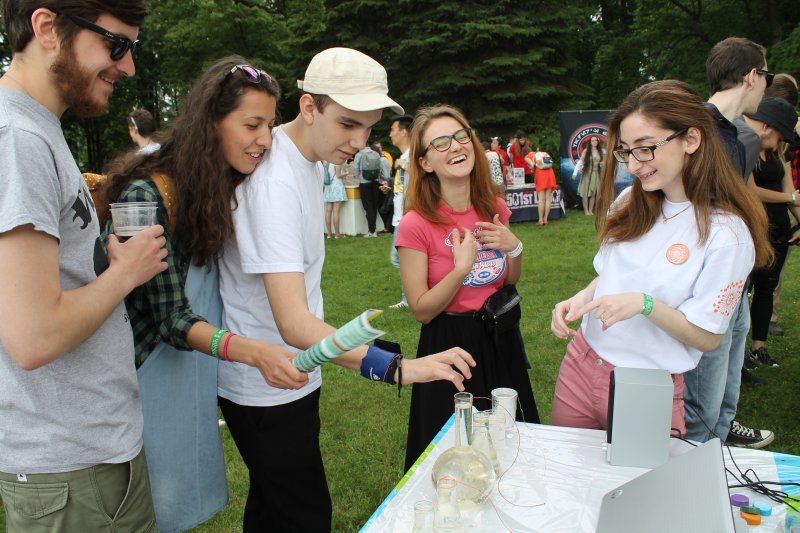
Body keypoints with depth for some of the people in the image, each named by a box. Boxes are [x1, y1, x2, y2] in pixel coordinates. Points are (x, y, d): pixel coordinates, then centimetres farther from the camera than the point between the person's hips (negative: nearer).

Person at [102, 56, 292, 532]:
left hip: (197, 380, 7)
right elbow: (173, 318, -24)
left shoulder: (226, 189, 1)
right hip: (149, 380, -7)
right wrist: (251, 351, -39)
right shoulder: (146, 195, -22)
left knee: (188, 494, 21)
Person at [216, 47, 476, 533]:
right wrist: (397, 368, -47)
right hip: (269, 385, -9)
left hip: (289, 377, 9)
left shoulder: (307, 156, 3)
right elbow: (293, 323, -36)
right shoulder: (275, 182, -27)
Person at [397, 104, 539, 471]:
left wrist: (513, 248, -9)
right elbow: (421, 310, -15)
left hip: (501, 341, 6)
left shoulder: (494, 208, -1)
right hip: (449, 346, -5)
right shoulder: (416, 224, -18)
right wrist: (461, 268, -27)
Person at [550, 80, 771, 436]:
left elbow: (707, 338, -12)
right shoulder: (631, 203, 2)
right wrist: (579, 300, -6)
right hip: (580, 364, 5)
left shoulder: (726, 233, -16)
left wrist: (645, 304, -26)